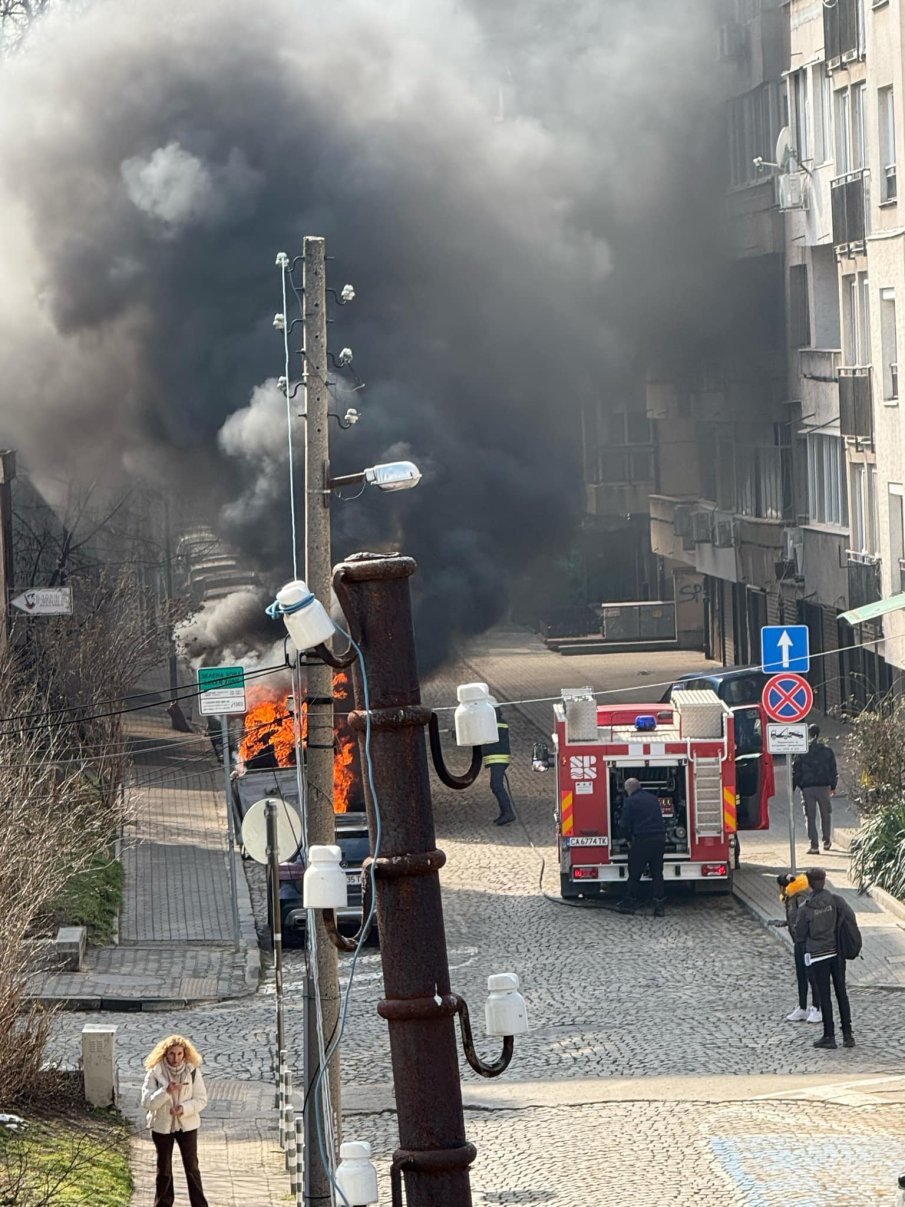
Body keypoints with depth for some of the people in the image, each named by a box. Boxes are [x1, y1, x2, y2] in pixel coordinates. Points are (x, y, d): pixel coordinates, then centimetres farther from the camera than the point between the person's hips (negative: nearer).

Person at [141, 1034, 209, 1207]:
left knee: (192, 1167, 8)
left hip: (187, 1125, 0)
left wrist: (184, 1108, -24)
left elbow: (202, 1099, -7)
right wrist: (166, 1092, -32)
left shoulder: (192, 1071, -11)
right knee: (164, 1169, 13)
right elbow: (147, 1102, -17)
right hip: (162, 1126, 0)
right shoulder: (155, 1073, -14)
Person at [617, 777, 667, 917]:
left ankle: (629, 903, 11)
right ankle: (660, 906, 4)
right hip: (659, 839, 5)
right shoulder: (653, 798, 15)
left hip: (642, 840, -5)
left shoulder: (630, 801, -3)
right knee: (657, 873, 8)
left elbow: (625, 824, -5)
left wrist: (629, 839, 10)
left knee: (634, 874, 5)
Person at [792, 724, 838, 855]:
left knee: (810, 817, 1)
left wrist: (792, 787, 5)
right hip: (823, 786, 1)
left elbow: (796, 770, 0)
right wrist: (833, 786, 13)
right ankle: (827, 841, 25)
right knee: (826, 814, 19)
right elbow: (833, 769, 4)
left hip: (807, 788, -1)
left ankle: (814, 845, -5)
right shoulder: (826, 750, 1)